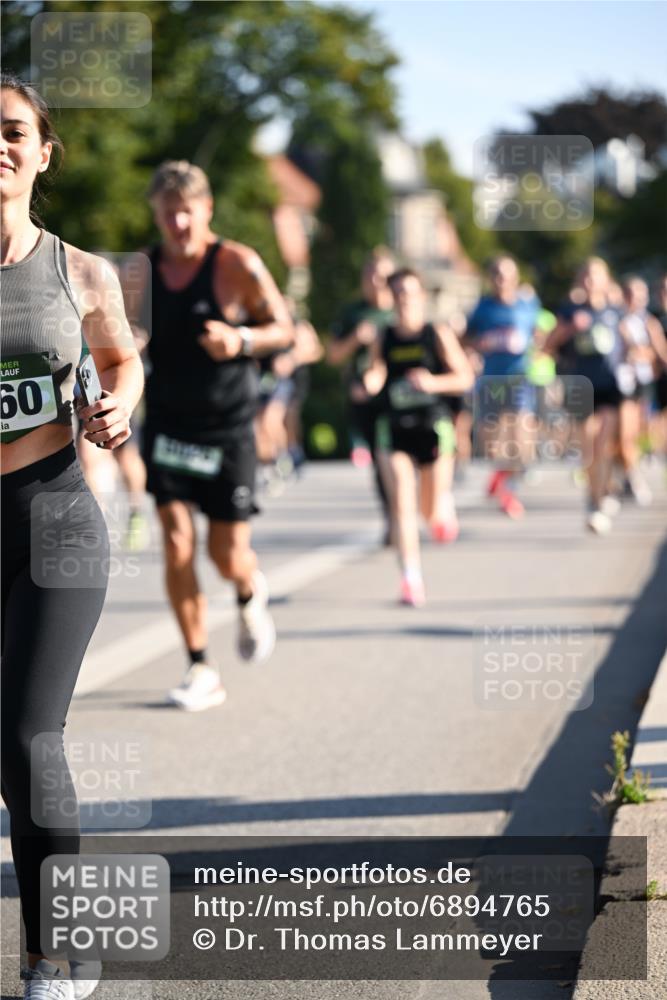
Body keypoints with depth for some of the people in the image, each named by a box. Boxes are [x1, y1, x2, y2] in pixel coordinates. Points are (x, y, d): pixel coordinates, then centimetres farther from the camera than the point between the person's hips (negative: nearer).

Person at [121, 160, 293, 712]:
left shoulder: (238, 265, -9)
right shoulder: (141, 271, 1)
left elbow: (284, 329, -2)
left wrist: (242, 340, -21)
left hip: (227, 428, -2)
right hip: (167, 424, 2)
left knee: (228, 555, 2)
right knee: (177, 545, -9)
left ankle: (251, 595, 40)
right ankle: (201, 670, 1)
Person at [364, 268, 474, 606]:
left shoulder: (439, 334, -1)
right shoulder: (383, 338, 5)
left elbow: (465, 377, -2)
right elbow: (376, 375, 5)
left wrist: (434, 382, -18)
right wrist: (370, 380, -18)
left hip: (433, 428, -1)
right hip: (394, 429, 1)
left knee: (432, 513, 7)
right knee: (401, 504, -14)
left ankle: (444, 503, 45)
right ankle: (411, 579, -15)